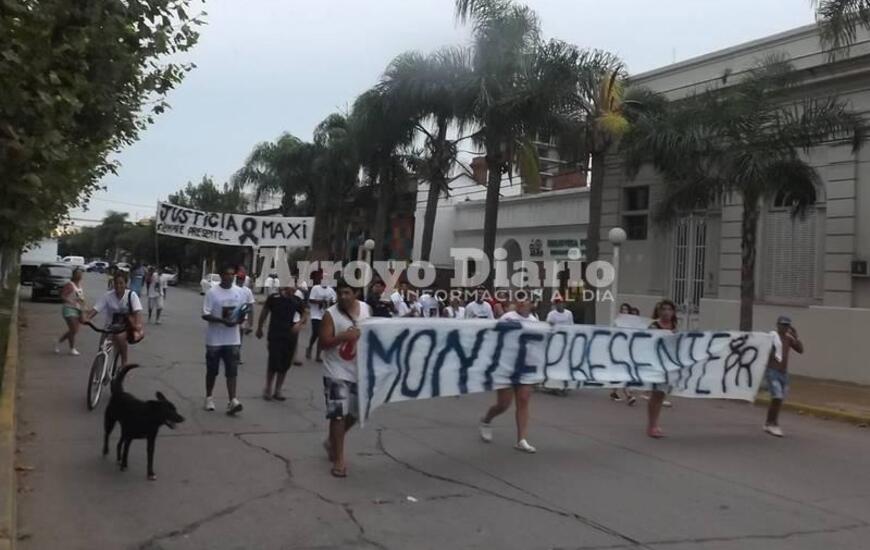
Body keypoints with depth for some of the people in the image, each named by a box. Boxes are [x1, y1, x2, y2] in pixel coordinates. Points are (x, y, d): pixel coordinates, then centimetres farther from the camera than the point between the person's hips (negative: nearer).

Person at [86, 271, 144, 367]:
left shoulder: (131, 295, -11)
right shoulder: (107, 296, -7)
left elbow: (137, 311, -24)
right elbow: (95, 309, -16)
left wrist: (138, 325, -41)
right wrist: (86, 318, -35)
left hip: (127, 327, 0)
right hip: (112, 327, 0)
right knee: (120, 336, -27)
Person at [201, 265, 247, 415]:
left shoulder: (240, 292, 3)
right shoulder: (212, 292, -8)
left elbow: (242, 315, 8)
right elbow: (205, 315, -11)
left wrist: (241, 318, -16)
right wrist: (222, 320, -25)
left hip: (233, 339, 2)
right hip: (215, 339, -2)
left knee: (232, 371, -3)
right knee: (212, 371, 11)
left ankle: (232, 401, -7)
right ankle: (209, 397, 26)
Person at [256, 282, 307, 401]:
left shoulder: (297, 301, 2)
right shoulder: (274, 298, -5)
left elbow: (305, 314, 8)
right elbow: (265, 312, 8)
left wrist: (299, 323, -13)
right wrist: (259, 328, 15)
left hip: (290, 337, 3)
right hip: (275, 336, -3)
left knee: (285, 365, 7)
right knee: (274, 362, -8)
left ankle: (278, 390, 22)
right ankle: (268, 388, 14)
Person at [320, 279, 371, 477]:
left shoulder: (365, 308, 2)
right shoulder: (330, 314, -13)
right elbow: (324, 342, -16)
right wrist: (343, 337, -30)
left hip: (359, 370, 6)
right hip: (337, 372, -5)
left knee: (355, 412, 16)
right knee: (338, 414, -6)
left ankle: (332, 442, 39)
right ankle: (339, 459, 4)